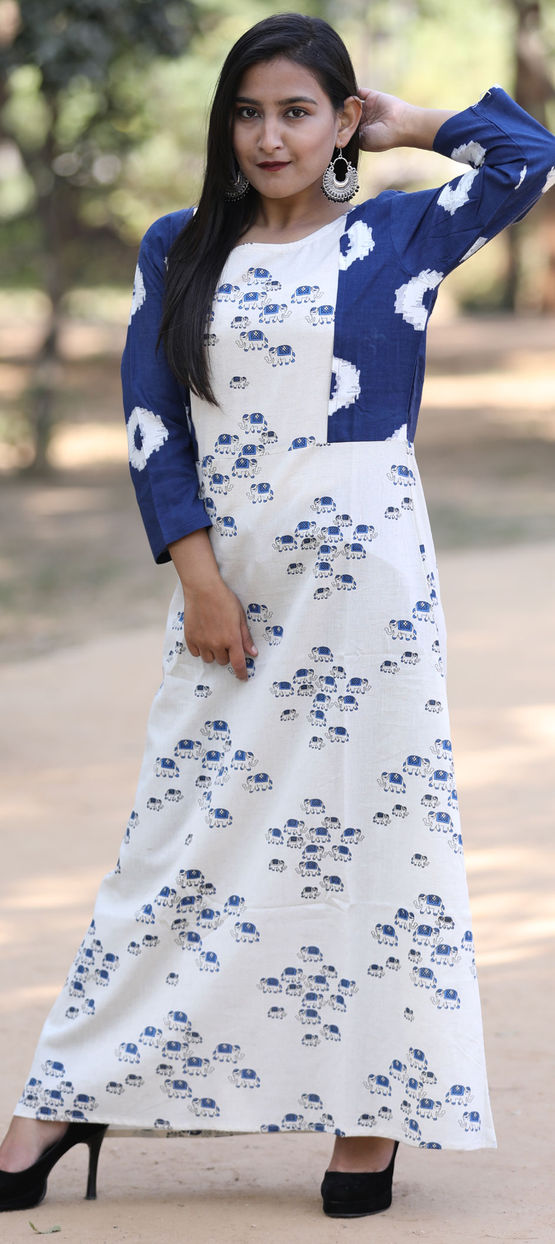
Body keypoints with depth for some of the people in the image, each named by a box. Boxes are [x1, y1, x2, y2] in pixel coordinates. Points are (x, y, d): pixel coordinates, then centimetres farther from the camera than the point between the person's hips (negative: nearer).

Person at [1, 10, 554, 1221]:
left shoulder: (398, 236, 2)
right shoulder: (179, 251, 9)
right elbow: (152, 419, 3)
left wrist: (406, 124, 4)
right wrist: (196, 571, -7)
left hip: (364, 568, -2)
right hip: (228, 571, 2)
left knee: (364, 820, 0)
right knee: (186, 830, 5)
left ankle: (372, 1110, 8)